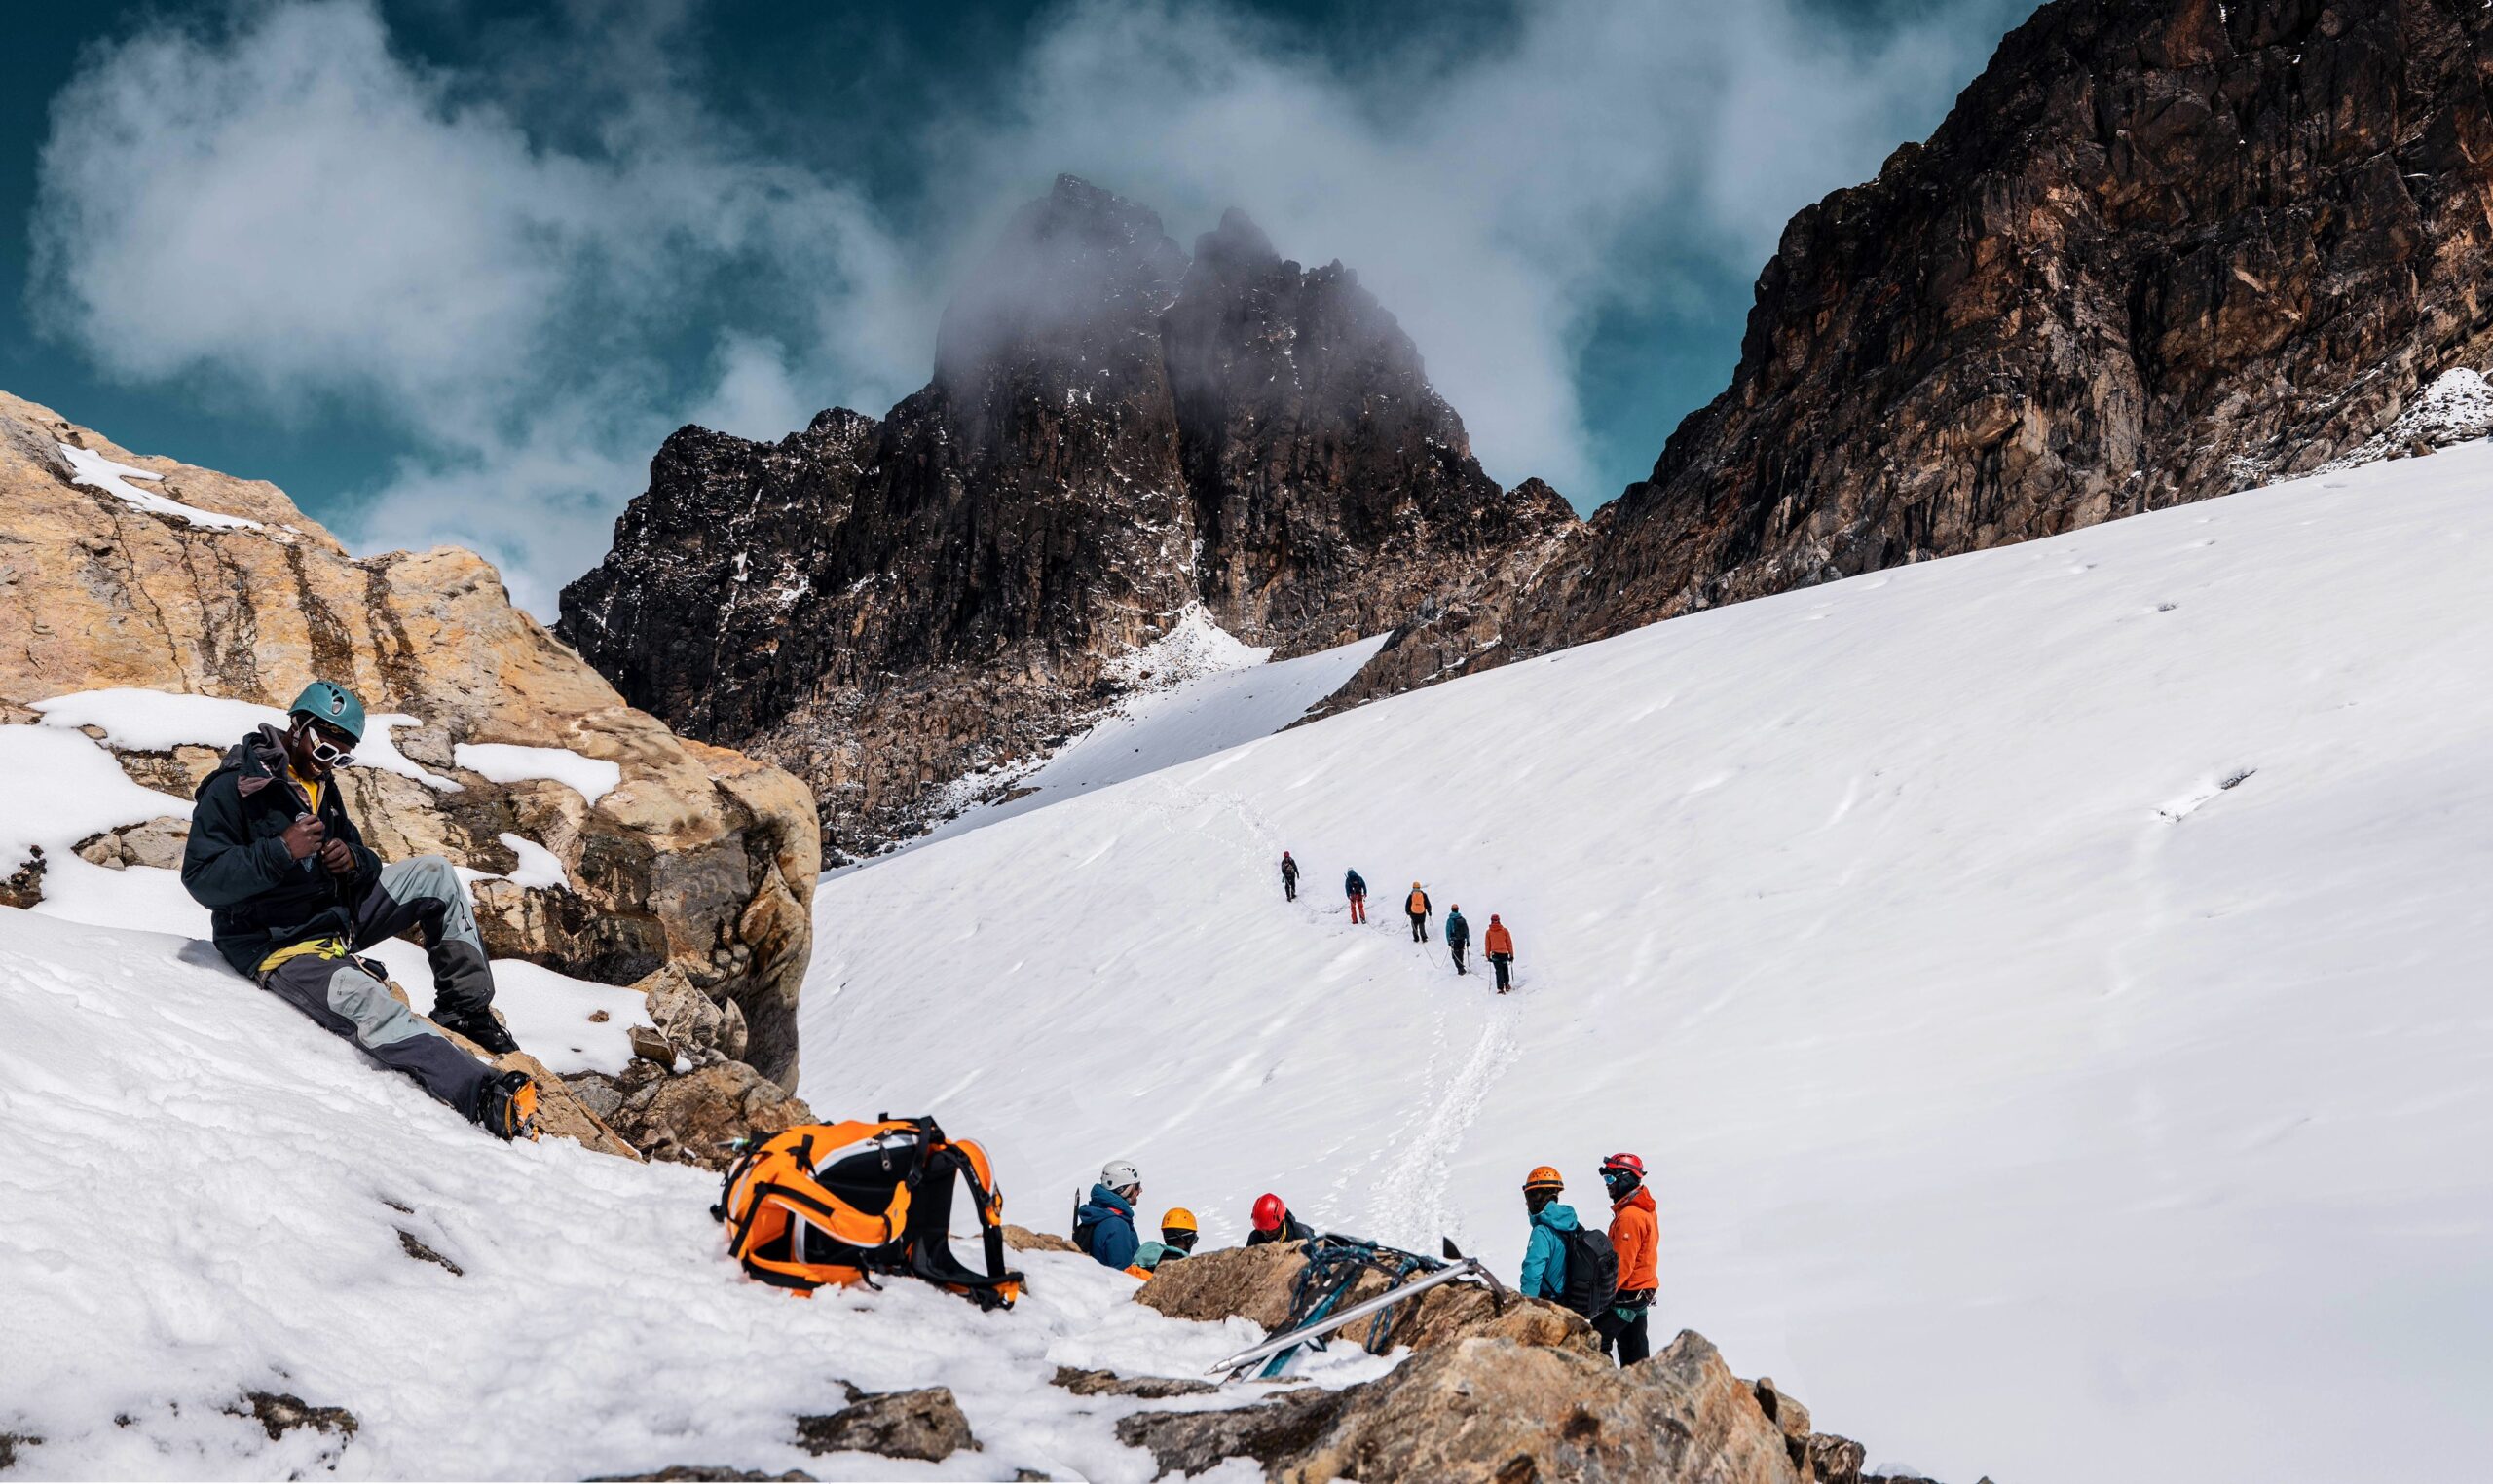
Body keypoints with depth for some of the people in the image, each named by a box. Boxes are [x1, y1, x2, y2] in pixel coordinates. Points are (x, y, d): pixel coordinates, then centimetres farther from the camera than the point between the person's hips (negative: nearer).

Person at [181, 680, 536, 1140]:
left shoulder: (322, 788, 12)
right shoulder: (234, 788, -13)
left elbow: (367, 869, 14)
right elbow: (202, 879, -20)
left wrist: (354, 858, -10)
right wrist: (280, 852, -29)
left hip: (337, 919, 9)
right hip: (280, 950, -9)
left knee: (435, 874, 1)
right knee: (371, 1003, -35)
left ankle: (466, 1009, 1)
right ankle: (486, 1097, -50)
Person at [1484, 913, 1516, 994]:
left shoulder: (1488, 932, 0)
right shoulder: (1504, 930, -1)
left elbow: (1487, 945, 5)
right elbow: (1509, 943, 3)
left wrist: (1488, 956, 14)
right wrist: (1511, 955, 10)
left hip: (1495, 954, 0)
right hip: (1504, 953, 0)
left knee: (1499, 971, 1)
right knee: (1505, 969, 19)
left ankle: (1500, 988, -7)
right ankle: (1506, 985, 27)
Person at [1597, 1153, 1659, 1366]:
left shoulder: (1629, 1216, -20)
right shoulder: (1645, 1211, 12)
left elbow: (1622, 1263, -23)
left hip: (1627, 1294, -10)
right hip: (1641, 1292, 10)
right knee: (1633, 1349, 14)